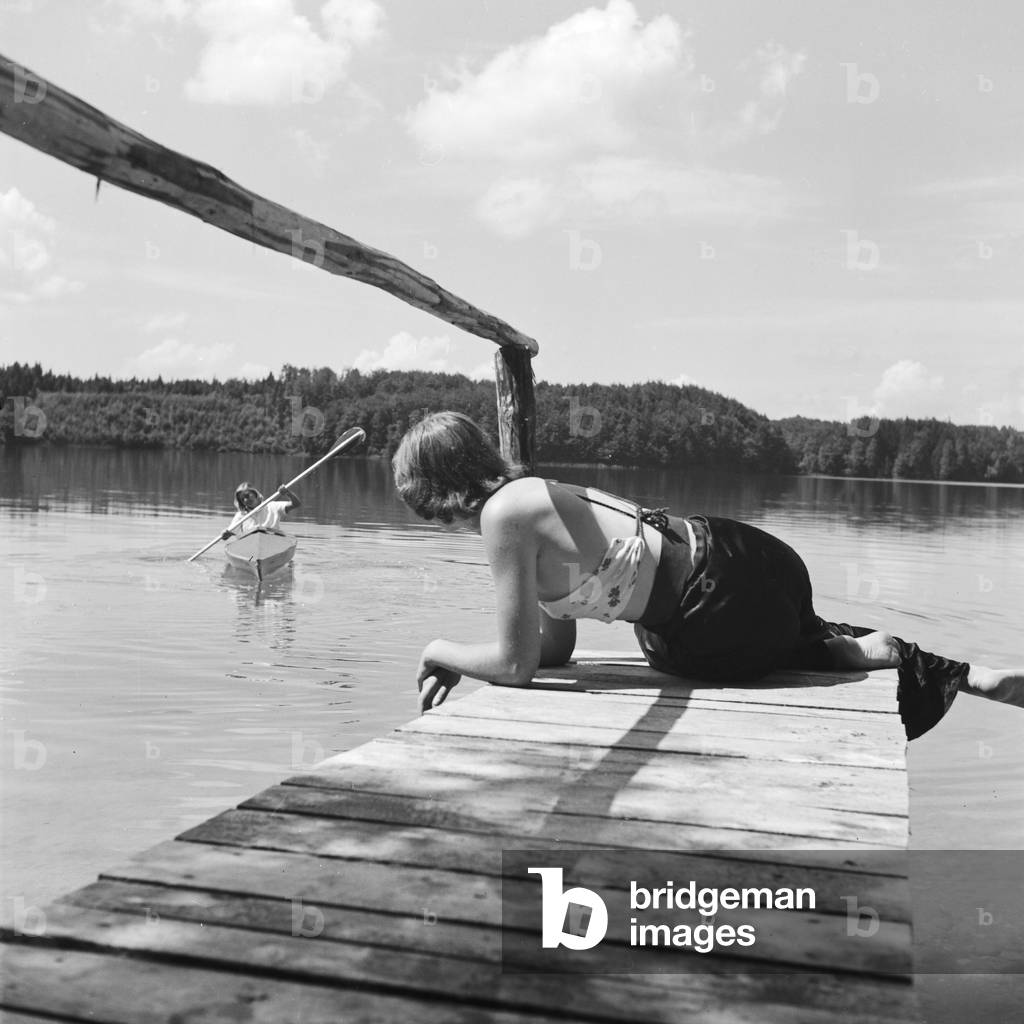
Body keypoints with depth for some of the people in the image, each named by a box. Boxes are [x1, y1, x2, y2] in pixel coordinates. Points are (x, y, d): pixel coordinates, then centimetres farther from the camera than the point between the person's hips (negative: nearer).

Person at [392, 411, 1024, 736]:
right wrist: (461, 669, 12)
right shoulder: (533, 493, 13)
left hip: (728, 616, -8)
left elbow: (517, 664, -14)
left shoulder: (504, 515, -15)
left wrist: (444, 652, 3)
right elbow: (556, 646, 17)